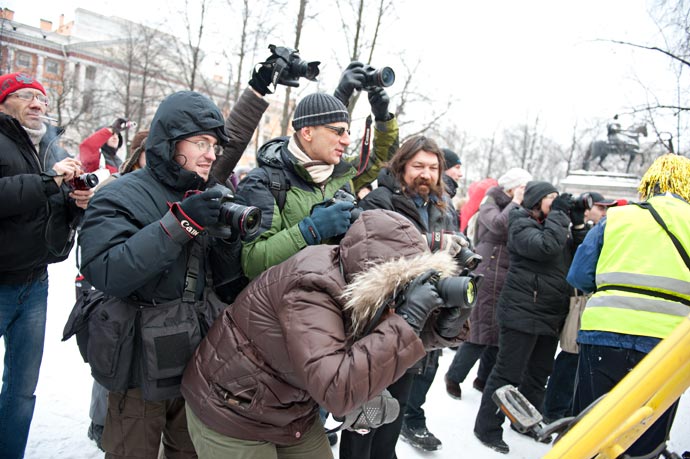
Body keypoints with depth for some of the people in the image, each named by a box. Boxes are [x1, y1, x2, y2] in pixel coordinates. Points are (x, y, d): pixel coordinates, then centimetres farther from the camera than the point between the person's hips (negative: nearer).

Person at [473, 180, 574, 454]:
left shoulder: (554, 225, 16)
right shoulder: (521, 224, -9)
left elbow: (574, 255, 16)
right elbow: (545, 246, -26)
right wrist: (559, 214, -14)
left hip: (550, 316, 8)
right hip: (522, 313, -8)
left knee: (538, 374, 17)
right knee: (508, 373, -3)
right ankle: (487, 428, 9)